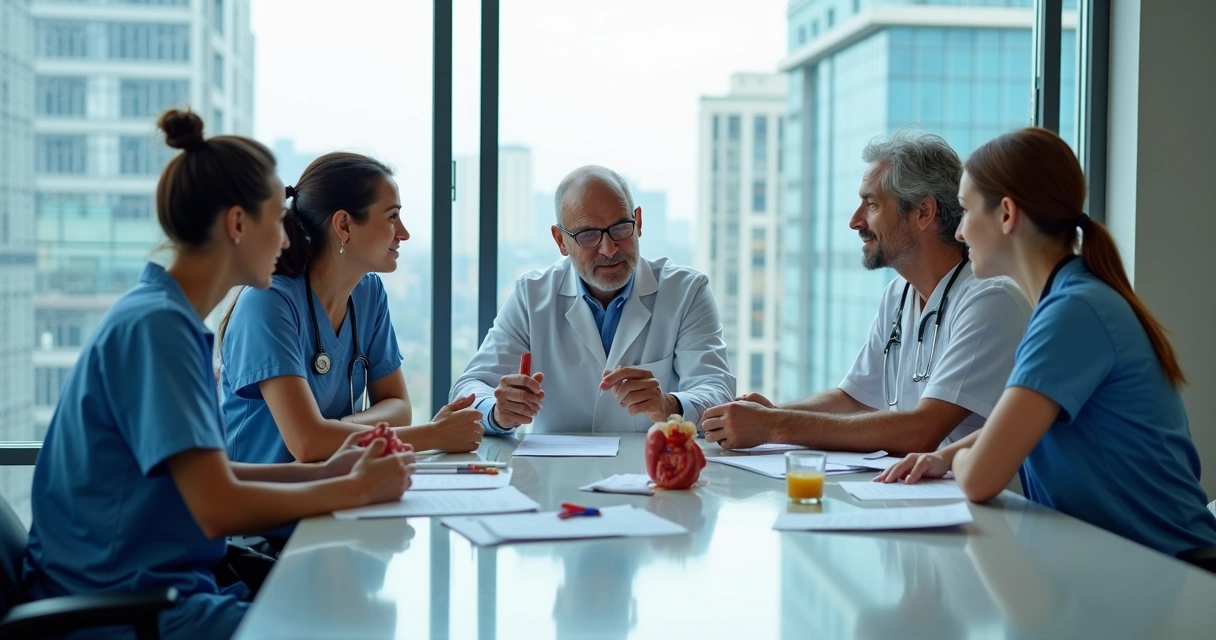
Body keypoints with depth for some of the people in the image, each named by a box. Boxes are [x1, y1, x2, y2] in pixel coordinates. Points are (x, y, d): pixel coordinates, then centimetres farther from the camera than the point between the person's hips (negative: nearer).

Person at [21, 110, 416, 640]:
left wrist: (321, 473, 6)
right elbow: (219, 508, -22)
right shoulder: (156, 326, -18)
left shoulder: (170, 317, 10)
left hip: (161, 584, 9)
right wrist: (355, 489, -10)